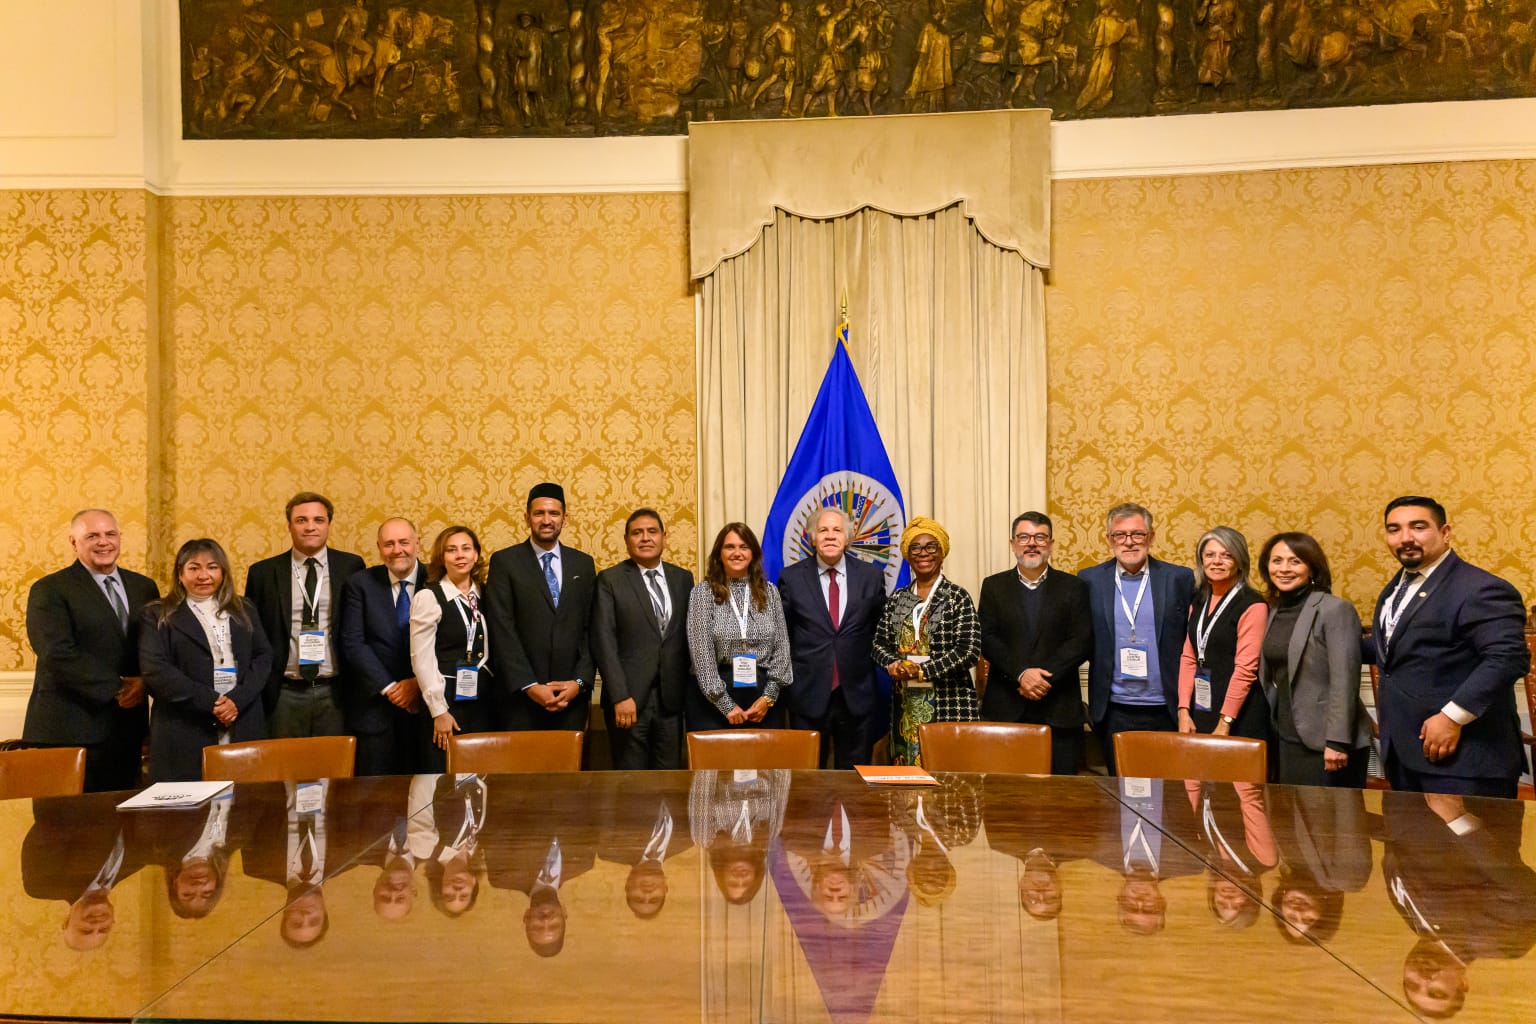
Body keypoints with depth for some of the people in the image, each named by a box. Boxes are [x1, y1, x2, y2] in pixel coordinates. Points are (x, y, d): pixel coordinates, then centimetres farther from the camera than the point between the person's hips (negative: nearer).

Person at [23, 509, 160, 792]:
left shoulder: (144, 587, 13)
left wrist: (144, 681, -8)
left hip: (126, 732, 5)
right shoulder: (49, 590, -2)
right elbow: (58, 655, -13)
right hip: (69, 732, -4)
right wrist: (115, 689, -15)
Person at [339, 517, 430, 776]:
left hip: (425, 703, 0)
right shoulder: (360, 584, 2)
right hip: (374, 705, 0)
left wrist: (420, 682, -11)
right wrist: (388, 687, -10)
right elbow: (352, 643, -3)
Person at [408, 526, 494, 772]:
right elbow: (421, 659, -9)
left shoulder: (484, 595, 8)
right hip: (448, 699, -5)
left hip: (483, 701, 5)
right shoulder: (428, 597, -7)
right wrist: (439, 711, -11)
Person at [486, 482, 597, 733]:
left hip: (571, 694, 2)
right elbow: (502, 631, -6)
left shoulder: (584, 564, 10)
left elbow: (591, 629, 7)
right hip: (521, 694, -2)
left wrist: (580, 681, -6)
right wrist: (530, 686, -13)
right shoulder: (504, 561, 1)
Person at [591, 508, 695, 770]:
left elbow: (689, 636, 12)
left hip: (671, 698, 3)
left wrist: (690, 690, 6)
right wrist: (620, 697, -14)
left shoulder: (683, 578, 10)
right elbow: (604, 642, -7)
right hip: (630, 698, -3)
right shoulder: (610, 580, -1)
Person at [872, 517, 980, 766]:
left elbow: (970, 650, -10)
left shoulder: (957, 597, -2)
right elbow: (880, 644, 11)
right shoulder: (897, 599, 11)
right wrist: (894, 666, -11)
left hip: (949, 704, -4)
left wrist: (922, 670, -14)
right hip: (906, 705, 4)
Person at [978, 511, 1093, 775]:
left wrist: (1044, 677, -13)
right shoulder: (994, 586, 10)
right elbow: (987, 638, 0)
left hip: (1059, 710, 0)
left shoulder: (1073, 587, 8)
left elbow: (1082, 641, -1)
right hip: (1005, 709, 0)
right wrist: (1020, 674, -14)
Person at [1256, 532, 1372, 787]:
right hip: (1285, 740, 6)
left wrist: (1337, 742, -20)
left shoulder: (1336, 610, -10)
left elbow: (1344, 681, -16)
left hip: (1323, 743, -6)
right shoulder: (1274, 612, 10)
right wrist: (1268, 732, 11)